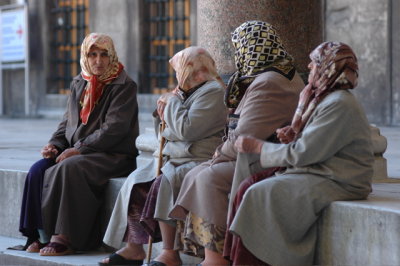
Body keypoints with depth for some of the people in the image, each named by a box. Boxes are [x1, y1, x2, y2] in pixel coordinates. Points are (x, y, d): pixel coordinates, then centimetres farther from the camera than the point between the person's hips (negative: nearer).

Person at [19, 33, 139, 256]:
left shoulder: (124, 87, -5)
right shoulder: (79, 84, 16)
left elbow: (114, 129, -15)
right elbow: (67, 123, 20)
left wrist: (78, 149, -21)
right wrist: (55, 145, -1)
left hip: (113, 157, -7)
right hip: (77, 153, 7)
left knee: (68, 169, -34)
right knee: (38, 170, -19)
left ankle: (65, 238, -29)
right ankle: (42, 235, -17)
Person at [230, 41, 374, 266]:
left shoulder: (339, 105, -17)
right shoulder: (327, 99, 16)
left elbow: (301, 153, -18)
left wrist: (257, 146, -9)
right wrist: (294, 135, -1)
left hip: (337, 184, -10)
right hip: (322, 174, 10)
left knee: (261, 194, -21)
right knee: (249, 187, -3)